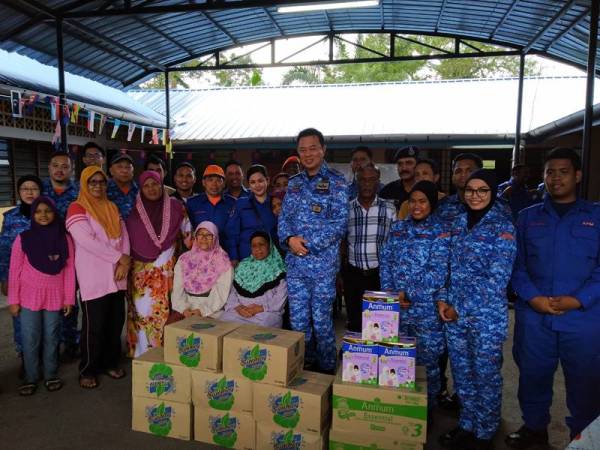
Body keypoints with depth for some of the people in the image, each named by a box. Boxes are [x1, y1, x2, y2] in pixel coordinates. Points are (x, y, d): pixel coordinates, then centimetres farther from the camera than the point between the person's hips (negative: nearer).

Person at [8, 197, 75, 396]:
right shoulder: (23, 238, -4)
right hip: (29, 296, -1)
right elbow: (14, 271, -1)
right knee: (30, 339, 6)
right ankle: (30, 378, 20)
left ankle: (51, 375, 24)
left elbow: (69, 270, 1)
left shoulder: (64, 238, -1)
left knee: (51, 338, 10)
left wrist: (69, 298, 0)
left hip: (54, 297, 1)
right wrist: (13, 300, -2)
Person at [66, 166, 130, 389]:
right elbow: (88, 241, -17)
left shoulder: (113, 208, 14)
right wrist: (119, 258, -15)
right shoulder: (77, 209, -6)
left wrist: (124, 263, -8)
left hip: (116, 276, 6)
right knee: (94, 326, 1)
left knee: (115, 323, 11)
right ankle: (87, 370, 17)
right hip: (93, 278, -6)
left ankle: (110, 362, 27)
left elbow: (124, 236, 8)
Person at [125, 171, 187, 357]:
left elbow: (186, 232, 14)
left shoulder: (174, 206, 3)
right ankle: (141, 353, 8)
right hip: (140, 269, 0)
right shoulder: (134, 209, 3)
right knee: (140, 310, -3)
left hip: (165, 268, 0)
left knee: (162, 309, -3)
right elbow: (126, 237, 8)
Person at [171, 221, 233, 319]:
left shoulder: (223, 262, 0)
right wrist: (184, 308, -11)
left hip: (211, 312, -3)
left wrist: (203, 310, -16)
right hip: (186, 310, 3)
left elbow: (220, 293, -7)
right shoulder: (184, 259, 10)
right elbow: (178, 288, 4)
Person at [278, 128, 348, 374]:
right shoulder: (294, 183, 12)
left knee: (321, 320, 4)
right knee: (298, 320, 12)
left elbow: (340, 223, -10)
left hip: (323, 262, -4)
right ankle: (304, 364, 30)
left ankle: (327, 369, 22)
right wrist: (290, 239, -10)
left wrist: (309, 243, -15)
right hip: (295, 262, 5)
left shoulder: (336, 182, -4)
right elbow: (284, 217, 10)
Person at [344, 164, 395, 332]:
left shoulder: (389, 209, 0)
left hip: (380, 275, -1)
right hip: (353, 275, 1)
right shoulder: (346, 209, 2)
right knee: (354, 322, 10)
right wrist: (339, 274, 5)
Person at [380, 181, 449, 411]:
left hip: (426, 308, -4)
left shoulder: (440, 232, -5)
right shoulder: (398, 227, 9)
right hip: (395, 306, 4)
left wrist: (409, 294, -17)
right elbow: (386, 260, 8)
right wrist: (389, 292, -5)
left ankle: (427, 408, 27)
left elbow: (437, 273, -13)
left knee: (427, 360, 8)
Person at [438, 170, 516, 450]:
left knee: (486, 375, 9)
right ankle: (466, 426, 35)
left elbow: (497, 279, -15)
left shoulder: (502, 227, -9)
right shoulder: (459, 223, 8)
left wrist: (461, 309, -14)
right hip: (454, 313, 5)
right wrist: (442, 300, -2)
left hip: (487, 315, -5)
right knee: (461, 373, 16)